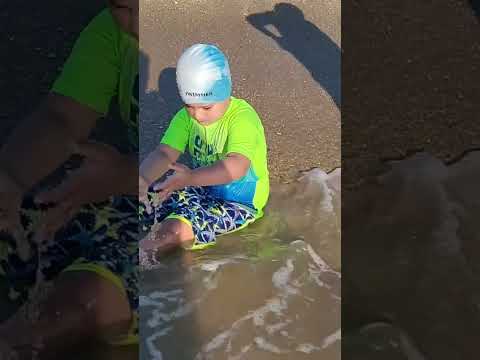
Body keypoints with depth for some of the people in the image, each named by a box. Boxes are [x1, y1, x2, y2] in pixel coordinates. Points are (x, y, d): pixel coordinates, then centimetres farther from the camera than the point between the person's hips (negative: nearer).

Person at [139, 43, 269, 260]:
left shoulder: (243, 117, -24)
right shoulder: (186, 116, -6)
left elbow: (237, 166, -39)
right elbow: (164, 153, -17)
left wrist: (190, 178, -52)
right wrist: (142, 178, -38)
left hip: (240, 201, -6)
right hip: (202, 187, 6)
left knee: (175, 229, -23)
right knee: (146, 204, -7)